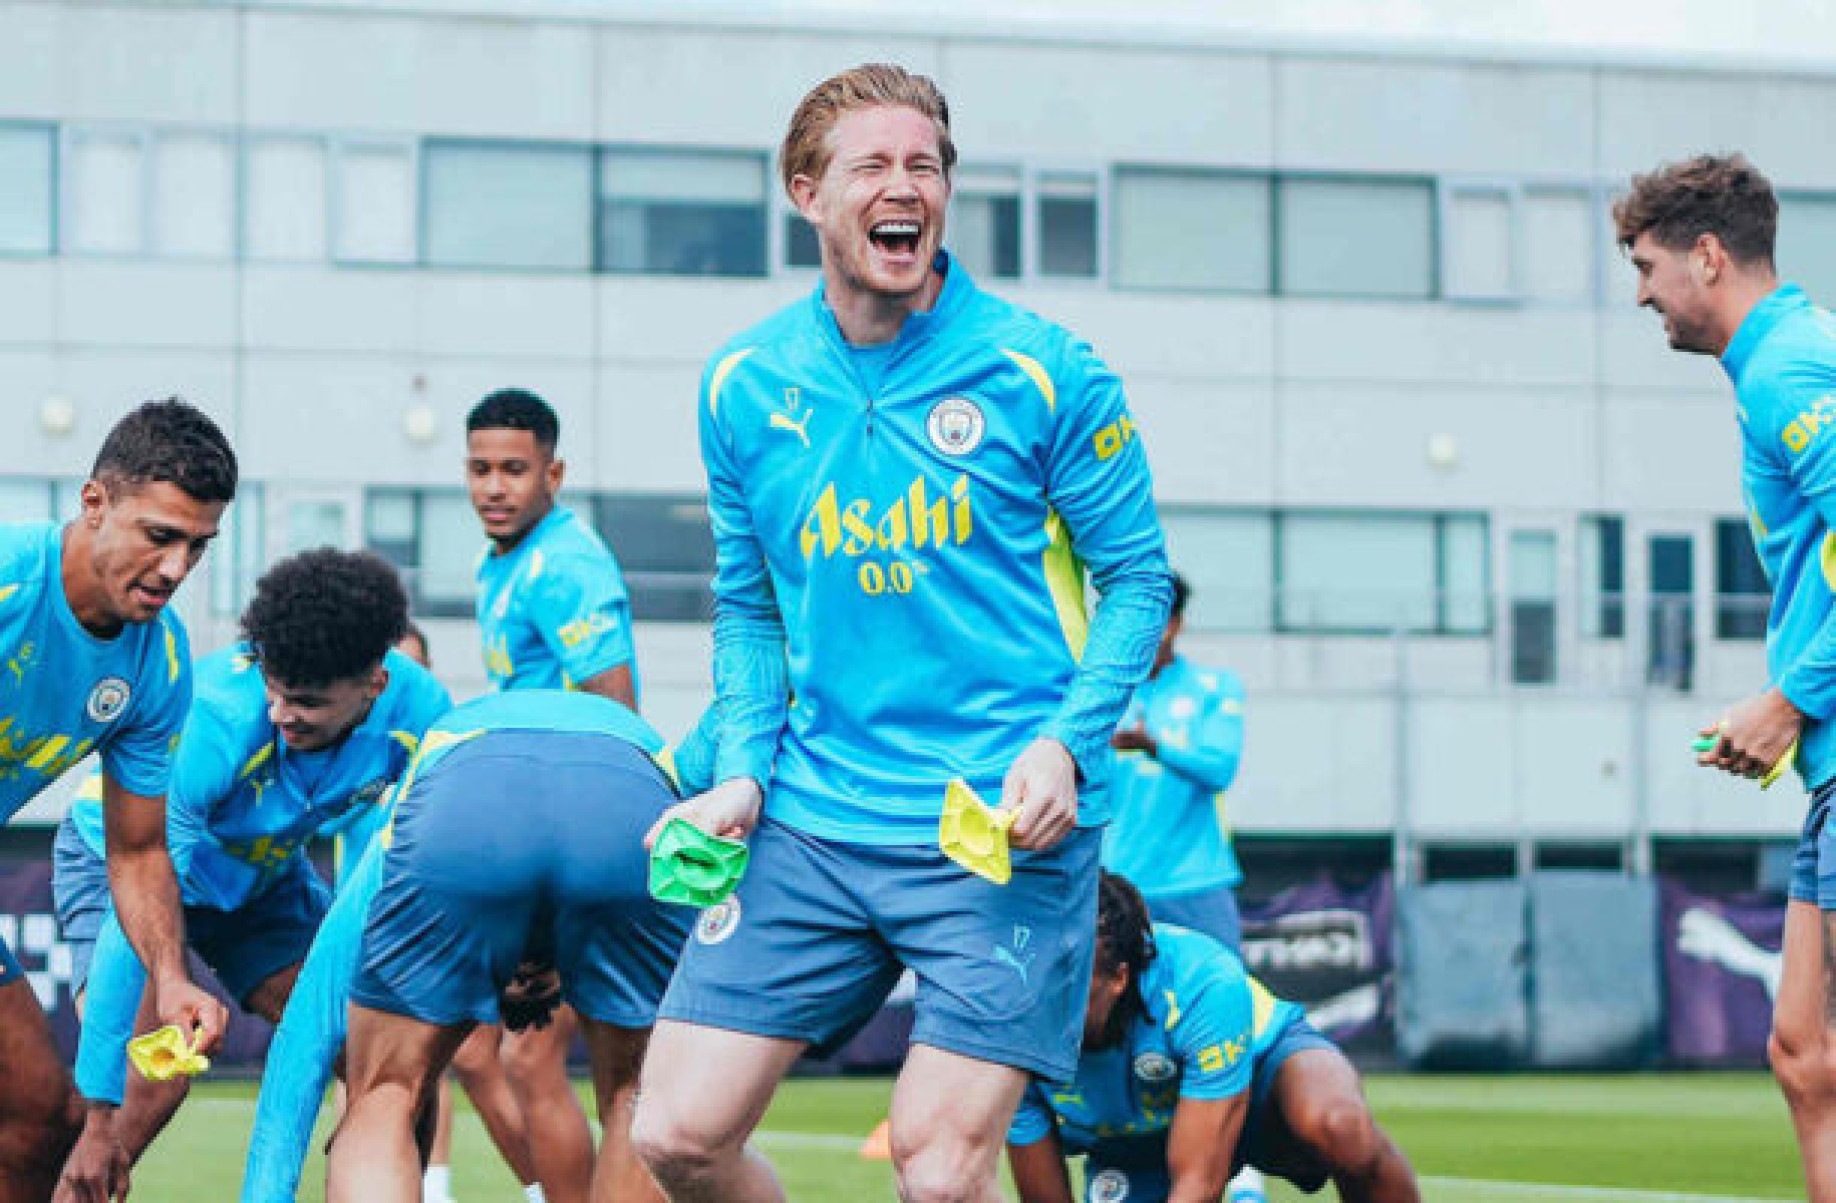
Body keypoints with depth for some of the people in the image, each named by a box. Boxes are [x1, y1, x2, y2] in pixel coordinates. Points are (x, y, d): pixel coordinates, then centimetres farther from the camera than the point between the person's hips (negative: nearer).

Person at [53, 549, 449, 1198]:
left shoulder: (418, 712, -25)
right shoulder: (217, 720, -39)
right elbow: (134, 918, -37)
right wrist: (98, 1123, -38)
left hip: (265, 872, 5)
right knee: (151, 1078, -28)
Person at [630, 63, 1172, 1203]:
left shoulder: (1044, 372, -4)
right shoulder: (744, 385, 7)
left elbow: (1137, 578, 1)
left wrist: (1066, 744, -13)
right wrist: (744, 770, 2)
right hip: (811, 827, 4)